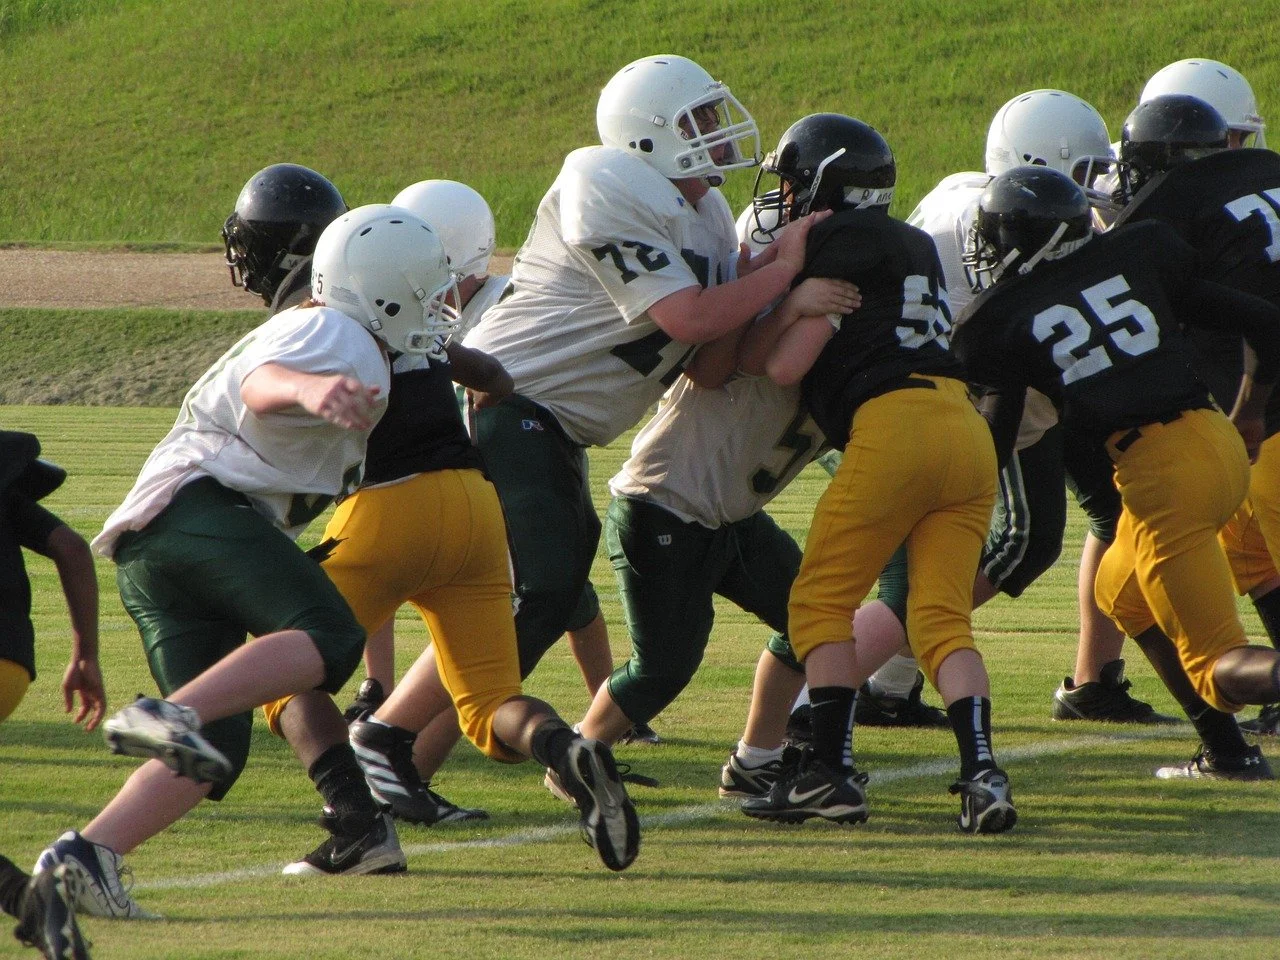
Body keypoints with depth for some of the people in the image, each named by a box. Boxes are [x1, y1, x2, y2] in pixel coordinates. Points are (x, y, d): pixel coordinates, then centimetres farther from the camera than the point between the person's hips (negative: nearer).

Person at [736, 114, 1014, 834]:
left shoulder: (841, 243, 2)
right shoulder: (916, 246, 26)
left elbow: (783, 365, -1)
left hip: (894, 423, -7)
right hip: (969, 429, 7)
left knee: (823, 602, 4)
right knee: (943, 618, 6)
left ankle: (831, 774, 0)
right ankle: (982, 770, -11)